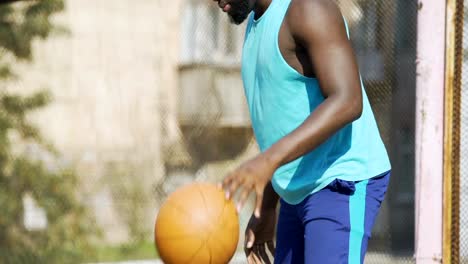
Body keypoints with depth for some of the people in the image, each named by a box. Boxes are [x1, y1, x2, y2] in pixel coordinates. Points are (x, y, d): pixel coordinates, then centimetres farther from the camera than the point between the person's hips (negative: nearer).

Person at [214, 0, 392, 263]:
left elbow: (347, 102, -28)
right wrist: (266, 209, 20)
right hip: (299, 193, 10)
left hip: (344, 185, -10)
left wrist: (268, 161, -38)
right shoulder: (256, 24, 14)